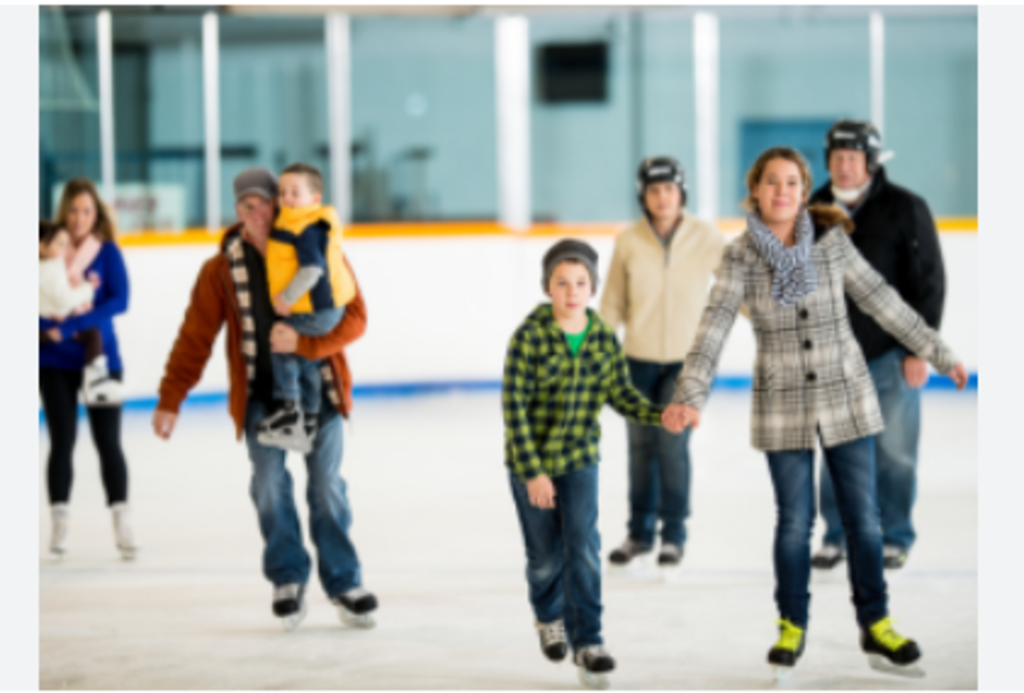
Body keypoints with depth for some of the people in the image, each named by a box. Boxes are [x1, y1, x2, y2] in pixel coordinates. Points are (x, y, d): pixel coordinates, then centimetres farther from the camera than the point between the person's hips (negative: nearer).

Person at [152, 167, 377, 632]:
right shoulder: (221, 269, -1)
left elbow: (354, 317, -7)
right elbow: (195, 337, 1)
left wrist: (302, 342, -21)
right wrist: (171, 400, -2)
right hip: (261, 395, 0)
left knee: (326, 484, -1)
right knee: (269, 480, -10)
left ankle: (344, 584, 11)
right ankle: (288, 581, 4)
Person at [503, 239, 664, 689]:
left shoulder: (604, 339, -5)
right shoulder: (529, 336, -17)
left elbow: (622, 396, -1)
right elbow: (514, 407, -17)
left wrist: (662, 415, -21)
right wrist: (532, 471, -20)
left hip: (580, 458, 2)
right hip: (531, 461, -2)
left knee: (583, 545, -11)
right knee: (546, 555, 9)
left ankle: (587, 640, -4)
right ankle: (549, 615, 40)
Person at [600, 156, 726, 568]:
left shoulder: (706, 238, -5)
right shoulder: (629, 242, -2)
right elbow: (612, 305, 4)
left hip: (686, 359, -2)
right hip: (638, 360, 2)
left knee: (673, 442, -10)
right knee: (641, 446, 8)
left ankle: (674, 534, 4)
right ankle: (640, 532, 23)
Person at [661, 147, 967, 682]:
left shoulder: (833, 241, -5)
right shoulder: (740, 257, -9)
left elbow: (882, 302, 1)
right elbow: (715, 326, -18)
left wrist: (938, 354, 4)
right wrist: (689, 396, -30)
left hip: (847, 398, 1)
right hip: (783, 406, -1)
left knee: (863, 518, 5)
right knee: (794, 522, 5)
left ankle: (875, 627, 18)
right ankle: (792, 628, 21)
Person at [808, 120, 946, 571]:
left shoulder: (904, 209, -6)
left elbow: (929, 281, -5)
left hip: (892, 355, -3)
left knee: (894, 449, 0)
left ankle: (895, 538, 13)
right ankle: (838, 535, 17)